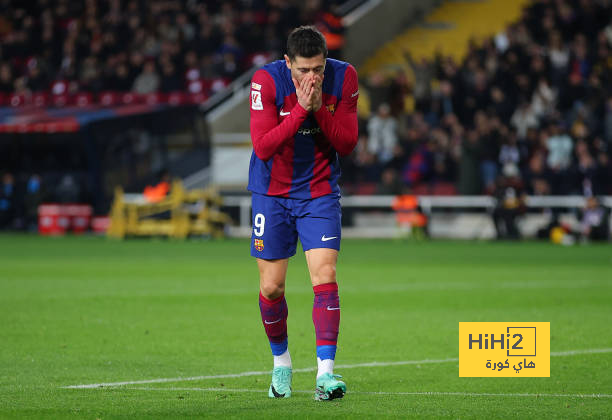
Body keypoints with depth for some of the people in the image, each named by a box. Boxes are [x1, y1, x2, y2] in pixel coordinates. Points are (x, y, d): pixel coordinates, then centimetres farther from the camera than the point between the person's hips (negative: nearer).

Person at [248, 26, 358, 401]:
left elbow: (347, 144, -9)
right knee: (272, 288, 4)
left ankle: (325, 372, -15)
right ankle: (281, 362, 28)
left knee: (325, 276, -14)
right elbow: (263, 147, -21)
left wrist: (319, 108, -24)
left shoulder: (344, 78, -10)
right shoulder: (266, 81, -17)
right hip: (272, 194, 0)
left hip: (320, 193, 1)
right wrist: (300, 109, -30)